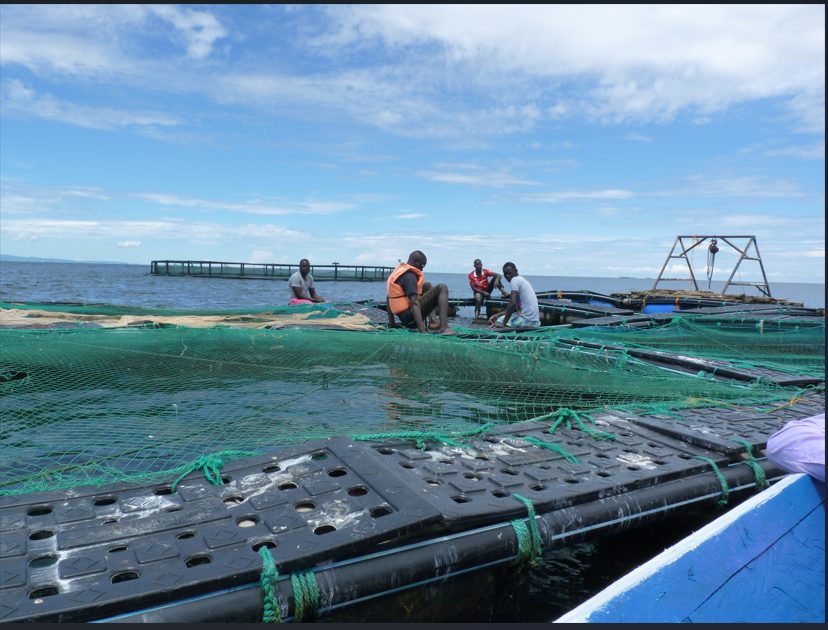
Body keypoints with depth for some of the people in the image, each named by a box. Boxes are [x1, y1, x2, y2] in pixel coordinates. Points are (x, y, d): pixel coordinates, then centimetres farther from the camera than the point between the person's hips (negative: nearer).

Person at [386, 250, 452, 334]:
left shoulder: (396, 272, 16)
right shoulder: (409, 276, -14)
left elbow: (389, 299, 21)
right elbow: (414, 303, -25)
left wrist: (391, 323, 26)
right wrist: (422, 330, -31)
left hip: (403, 320, 10)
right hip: (411, 318, -10)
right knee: (442, 288, -13)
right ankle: (444, 327, -26)